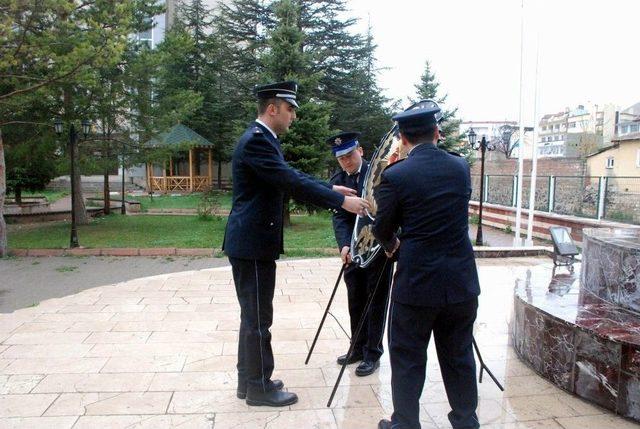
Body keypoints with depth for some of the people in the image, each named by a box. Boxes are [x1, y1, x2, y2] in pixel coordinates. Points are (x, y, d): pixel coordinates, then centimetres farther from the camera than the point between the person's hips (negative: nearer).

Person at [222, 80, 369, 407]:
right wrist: (341, 202, -20)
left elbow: (291, 176, 19)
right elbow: (292, 182, -23)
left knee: (253, 315, 17)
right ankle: (259, 387, 15)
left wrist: (331, 188, 13)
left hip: (253, 240, 10)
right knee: (258, 318, 1)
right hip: (252, 242, -10)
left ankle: (248, 379, 29)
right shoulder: (256, 140, -18)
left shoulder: (263, 139, 14)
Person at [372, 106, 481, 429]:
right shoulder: (461, 168, 2)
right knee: (459, 356, 18)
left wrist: (391, 245, 19)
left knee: (407, 359, 10)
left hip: (416, 282, -4)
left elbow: (381, 229, -3)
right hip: (462, 281, 5)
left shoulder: (395, 176, -13)